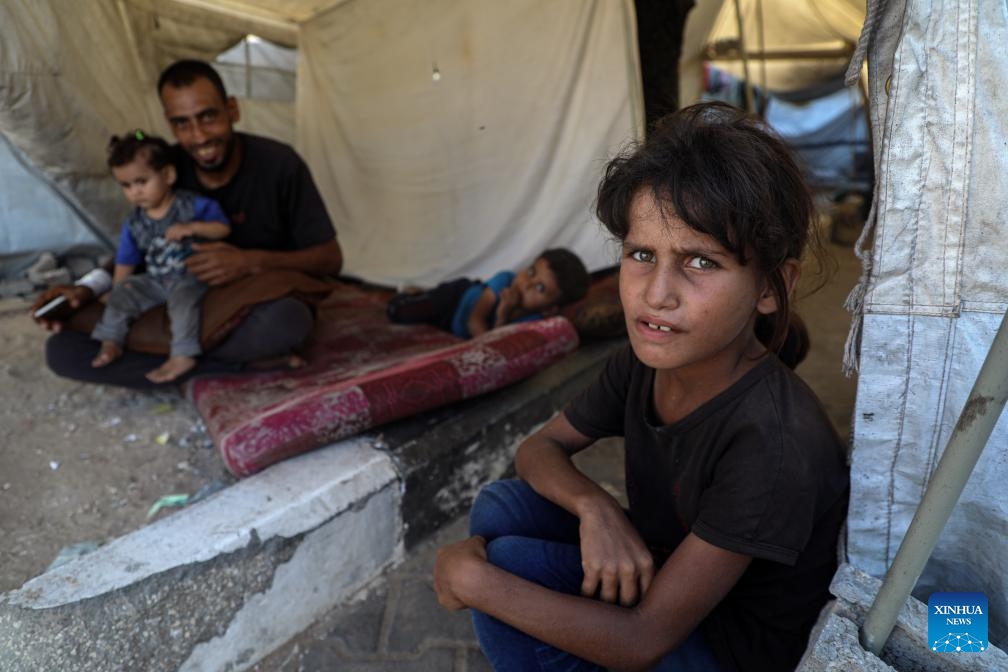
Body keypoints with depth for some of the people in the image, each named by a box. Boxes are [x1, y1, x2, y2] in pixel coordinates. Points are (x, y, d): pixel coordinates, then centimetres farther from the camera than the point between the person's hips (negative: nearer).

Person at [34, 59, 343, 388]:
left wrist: (253, 262, -26)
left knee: (286, 321, -42)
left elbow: (330, 258, -11)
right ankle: (245, 362, -17)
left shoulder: (279, 164, -15)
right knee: (63, 349, -13)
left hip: (262, 309, -4)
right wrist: (91, 291, -10)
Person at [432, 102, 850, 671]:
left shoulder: (772, 443, -34)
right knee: (500, 507, -7)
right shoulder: (643, 364, -13)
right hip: (658, 572, 6)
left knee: (507, 564, -21)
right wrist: (595, 507, -23)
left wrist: (472, 577, -24)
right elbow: (541, 447, 0)